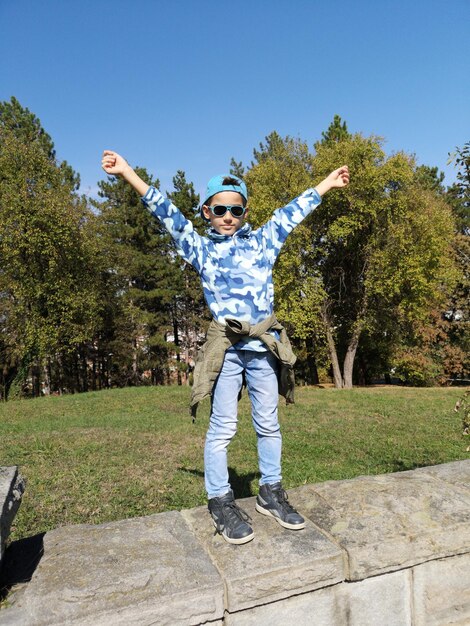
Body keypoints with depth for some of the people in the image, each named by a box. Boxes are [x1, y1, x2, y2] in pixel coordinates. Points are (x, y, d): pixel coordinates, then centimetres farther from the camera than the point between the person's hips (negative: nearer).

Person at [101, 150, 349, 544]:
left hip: (265, 344, 3)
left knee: (268, 424, 12)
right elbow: (167, 213, 3)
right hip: (226, 346, -2)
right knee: (222, 427, 2)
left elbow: (291, 214, 19)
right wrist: (127, 172, -1)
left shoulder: (262, 242, 14)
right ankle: (220, 501, 17)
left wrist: (326, 184, 25)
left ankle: (271, 493, 28)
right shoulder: (201, 249, 8)